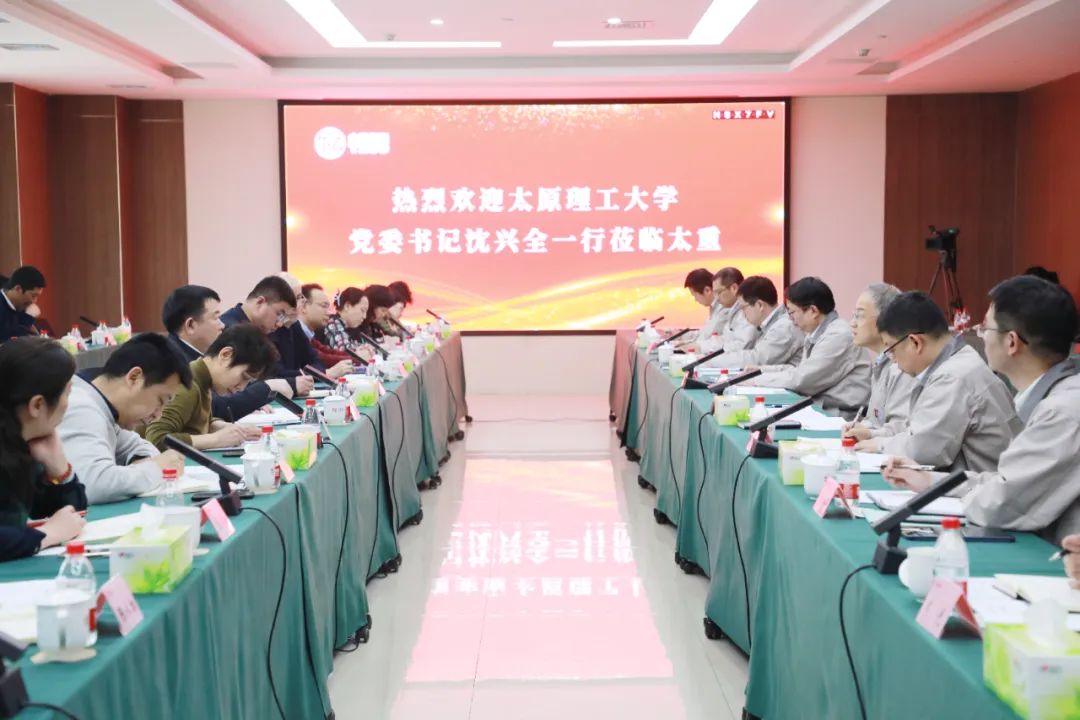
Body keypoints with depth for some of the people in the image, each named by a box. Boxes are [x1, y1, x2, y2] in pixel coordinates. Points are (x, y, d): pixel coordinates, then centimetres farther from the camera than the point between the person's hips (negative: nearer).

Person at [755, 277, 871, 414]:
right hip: (821, 407, 8)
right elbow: (804, 369, 22)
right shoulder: (816, 333, 9)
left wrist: (758, 379, -8)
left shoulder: (838, 336, -17)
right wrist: (762, 369, 14)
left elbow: (801, 380, -17)